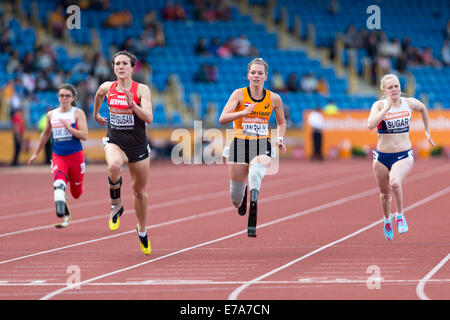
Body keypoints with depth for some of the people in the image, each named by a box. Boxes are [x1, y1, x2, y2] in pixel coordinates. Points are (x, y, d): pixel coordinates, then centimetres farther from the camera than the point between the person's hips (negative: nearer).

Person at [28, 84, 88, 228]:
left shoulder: (78, 113, -3)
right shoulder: (51, 115, 8)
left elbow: (84, 135, -12)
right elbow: (45, 134, 24)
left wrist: (68, 128, -24)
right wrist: (36, 153, 28)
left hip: (75, 155, -2)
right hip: (58, 156, 2)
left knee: (76, 193, 10)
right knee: (58, 184, -27)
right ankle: (64, 216, -27)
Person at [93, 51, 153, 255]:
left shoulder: (141, 89, -8)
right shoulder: (107, 87, 1)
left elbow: (149, 118, -18)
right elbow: (99, 95, 27)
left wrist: (132, 103, -30)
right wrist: (96, 114, 38)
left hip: (138, 145, 0)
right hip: (115, 142, 0)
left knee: (139, 191, 11)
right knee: (114, 166, -36)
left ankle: (142, 230, 36)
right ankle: (116, 206, -12)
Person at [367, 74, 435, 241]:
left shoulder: (409, 103, -1)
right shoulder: (379, 105, -9)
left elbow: (423, 108, 23)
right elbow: (371, 125, -27)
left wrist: (427, 131, 25)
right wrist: (387, 107, -26)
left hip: (404, 156, -1)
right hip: (382, 156, 1)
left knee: (395, 183, -30)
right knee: (385, 193, 13)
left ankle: (400, 215, -6)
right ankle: (387, 220, 44)